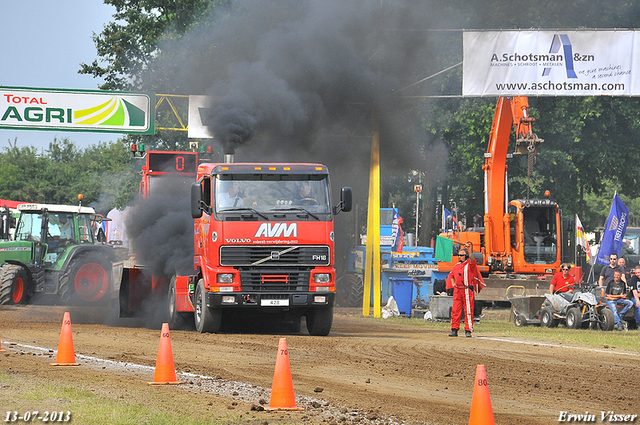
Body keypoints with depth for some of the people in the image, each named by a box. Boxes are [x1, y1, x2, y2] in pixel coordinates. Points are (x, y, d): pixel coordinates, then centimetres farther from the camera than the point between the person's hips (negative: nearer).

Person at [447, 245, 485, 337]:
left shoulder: (470, 264, -1)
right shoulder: (456, 266, 16)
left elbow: (472, 259, -24)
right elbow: (451, 276, 31)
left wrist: (468, 250, -34)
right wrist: (453, 284, 14)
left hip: (467, 291, -6)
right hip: (457, 291, 6)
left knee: (468, 311, -5)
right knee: (455, 311, 4)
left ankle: (468, 330, -3)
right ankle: (454, 330, 8)